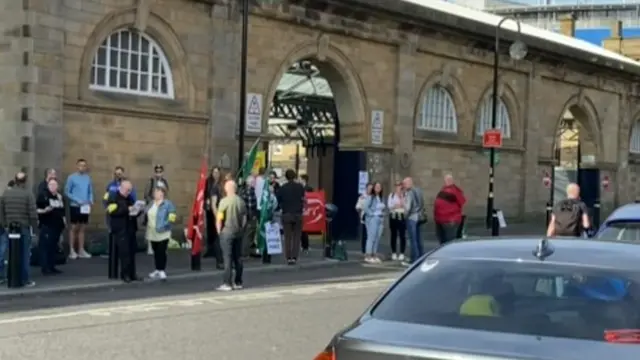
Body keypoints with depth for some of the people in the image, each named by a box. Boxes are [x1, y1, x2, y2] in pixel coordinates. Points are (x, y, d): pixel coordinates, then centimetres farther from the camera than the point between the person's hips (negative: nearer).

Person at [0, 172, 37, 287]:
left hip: (10, 228, 4)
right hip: (24, 227, -4)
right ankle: (25, 280, 4)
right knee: (24, 254, 2)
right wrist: (34, 225, 1)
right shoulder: (28, 194, -9)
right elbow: (32, 213, -12)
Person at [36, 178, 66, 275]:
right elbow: (35, 209, -11)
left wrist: (64, 219, 16)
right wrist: (44, 211, -25)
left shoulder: (60, 196, 15)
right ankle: (45, 268, -8)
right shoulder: (43, 195, -7)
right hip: (46, 226, -7)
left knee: (53, 247, 10)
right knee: (45, 246, -9)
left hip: (57, 226, 7)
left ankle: (51, 267, 15)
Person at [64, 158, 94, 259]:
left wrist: (91, 201, -7)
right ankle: (72, 250, 5)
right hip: (75, 206, -4)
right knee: (74, 228, 0)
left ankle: (81, 250, 13)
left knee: (82, 228, 8)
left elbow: (90, 192, 11)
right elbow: (67, 192, -6)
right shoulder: (72, 177, -6)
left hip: (85, 207, 4)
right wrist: (77, 200, -15)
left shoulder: (88, 178, 6)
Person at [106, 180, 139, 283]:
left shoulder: (129, 198, 20)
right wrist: (126, 209, -23)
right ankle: (125, 274, -2)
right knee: (124, 252, -9)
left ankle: (132, 274, 10)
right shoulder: (113, 198, -3)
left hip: (130, 228, 7)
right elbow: (113, 211, -18)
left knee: (132, 251, 4)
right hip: (120, 230, -7)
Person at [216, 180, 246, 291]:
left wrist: (219, 230, -2)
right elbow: (244, 218, 9)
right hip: (238, 232, 5)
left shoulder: (224, 201, -12)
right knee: (238, 257, 10)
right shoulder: (241, 201, 5)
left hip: (227, 232, -5)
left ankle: (227, 283, -5)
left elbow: (219, 218, -13)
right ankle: (238, 282, 15)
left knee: (228, 258, -4)